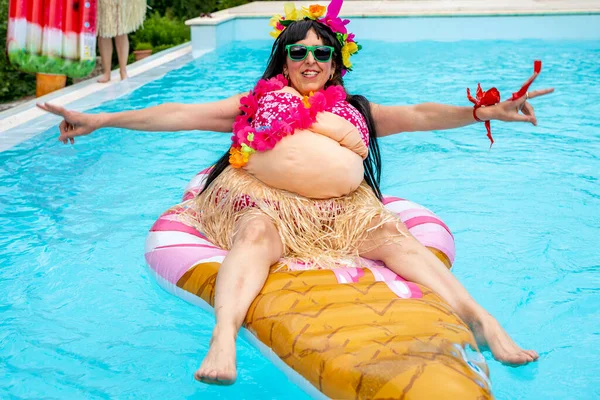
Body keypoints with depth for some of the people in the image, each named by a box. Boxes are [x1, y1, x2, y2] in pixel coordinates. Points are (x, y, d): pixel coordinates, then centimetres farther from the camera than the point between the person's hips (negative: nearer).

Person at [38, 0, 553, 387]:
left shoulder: (354, 110, 25)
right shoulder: (255, 103, 20)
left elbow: (420, 115, 14)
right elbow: (180, 114, 14)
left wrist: (484, 112, -1)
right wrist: (101, 120, 7)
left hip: (342, 209, 2)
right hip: (264, 200, -1)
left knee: (393, 233, -25)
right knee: (257, 233, -36)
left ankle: (481, 320, -38)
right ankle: (223, 338, -57)